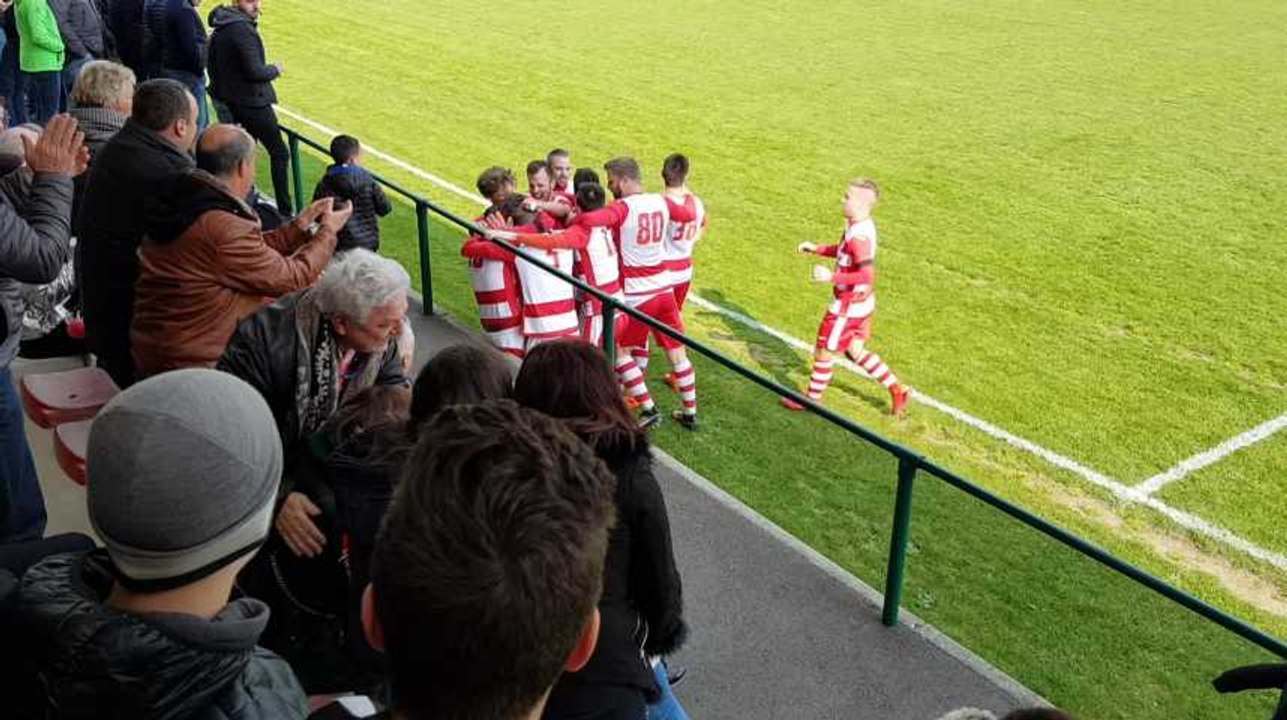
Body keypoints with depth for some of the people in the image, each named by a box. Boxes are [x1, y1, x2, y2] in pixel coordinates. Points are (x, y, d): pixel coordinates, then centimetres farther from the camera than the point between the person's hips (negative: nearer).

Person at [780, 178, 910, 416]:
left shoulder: (859, 236, -28)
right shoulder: (858, 226, 2)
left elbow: (867, 275, -33)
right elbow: (844, 251, 20)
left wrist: (831, 277, -30)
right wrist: (816, 249, 11)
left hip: (849, 306, -9)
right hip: (861, 302, 9)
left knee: (824, 350, 9)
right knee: (855, 351, 21)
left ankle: (812, 399, 28)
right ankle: (896, 390, 25)